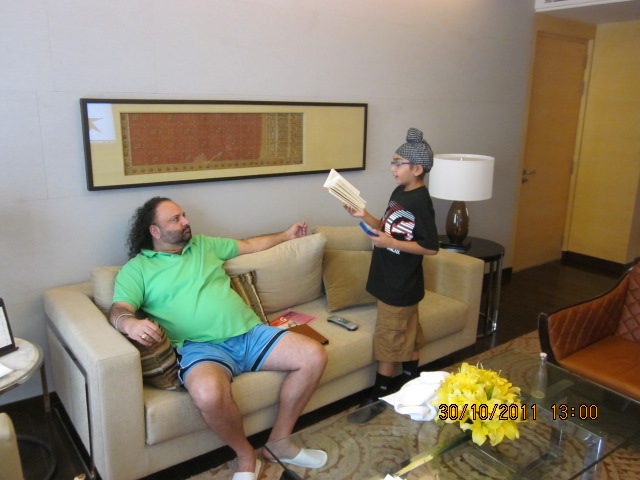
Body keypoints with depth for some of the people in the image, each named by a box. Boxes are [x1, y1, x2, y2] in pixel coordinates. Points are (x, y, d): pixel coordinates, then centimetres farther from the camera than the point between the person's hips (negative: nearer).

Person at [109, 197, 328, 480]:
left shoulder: (204, 244, 22)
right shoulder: (137, 268, 8)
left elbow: (249, 245, 33)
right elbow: (118, 310, -5)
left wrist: (286, 235, 40)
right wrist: (130, 323, -30)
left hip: (250, 333, 5)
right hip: (202, 347, -5)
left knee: (314, 355, -12)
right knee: (208, 392, -40)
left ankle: (278, 442, 5)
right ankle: (246, 456, -7)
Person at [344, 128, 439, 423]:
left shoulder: (420, 202, -21)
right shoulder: (399, 192, 7)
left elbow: (431, 247, -21)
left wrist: (391, 243, -24)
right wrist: (364, 216, -1)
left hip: (401, 286, -9)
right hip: (391, 280, 9)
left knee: (389, 339, 3)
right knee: (408, 336, 20)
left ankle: (378, 398, 17)